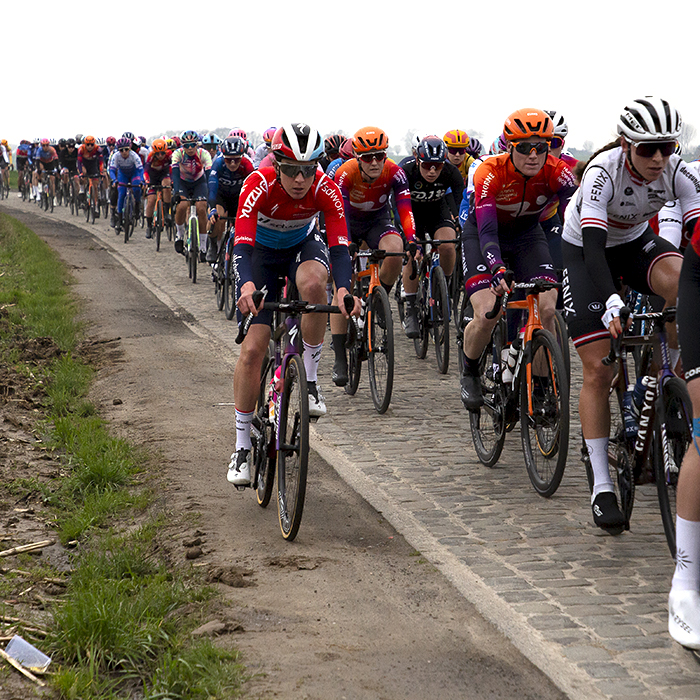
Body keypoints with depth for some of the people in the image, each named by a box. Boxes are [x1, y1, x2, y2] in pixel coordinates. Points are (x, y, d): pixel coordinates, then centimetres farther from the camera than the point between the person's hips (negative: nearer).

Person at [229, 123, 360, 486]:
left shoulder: (326, 189, -28)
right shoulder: (259, 186, -33)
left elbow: (339, 246, -33)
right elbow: (242, 245, -42)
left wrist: (343, 289, -53)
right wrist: (247, 285, -62)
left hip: (303, 245, 1)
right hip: (261, 252, -1)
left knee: (312, 282, -38)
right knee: (252, 348, -12)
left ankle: (311, 378, -18)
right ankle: (242, 445, 1)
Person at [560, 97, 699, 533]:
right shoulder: (603, 171, -32)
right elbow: (594, 245, -39)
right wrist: (611, 303, -53)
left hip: (635, 242, 3)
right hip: (583, 250, -3)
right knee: (598, 370, -10)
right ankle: (602, 487, -5)